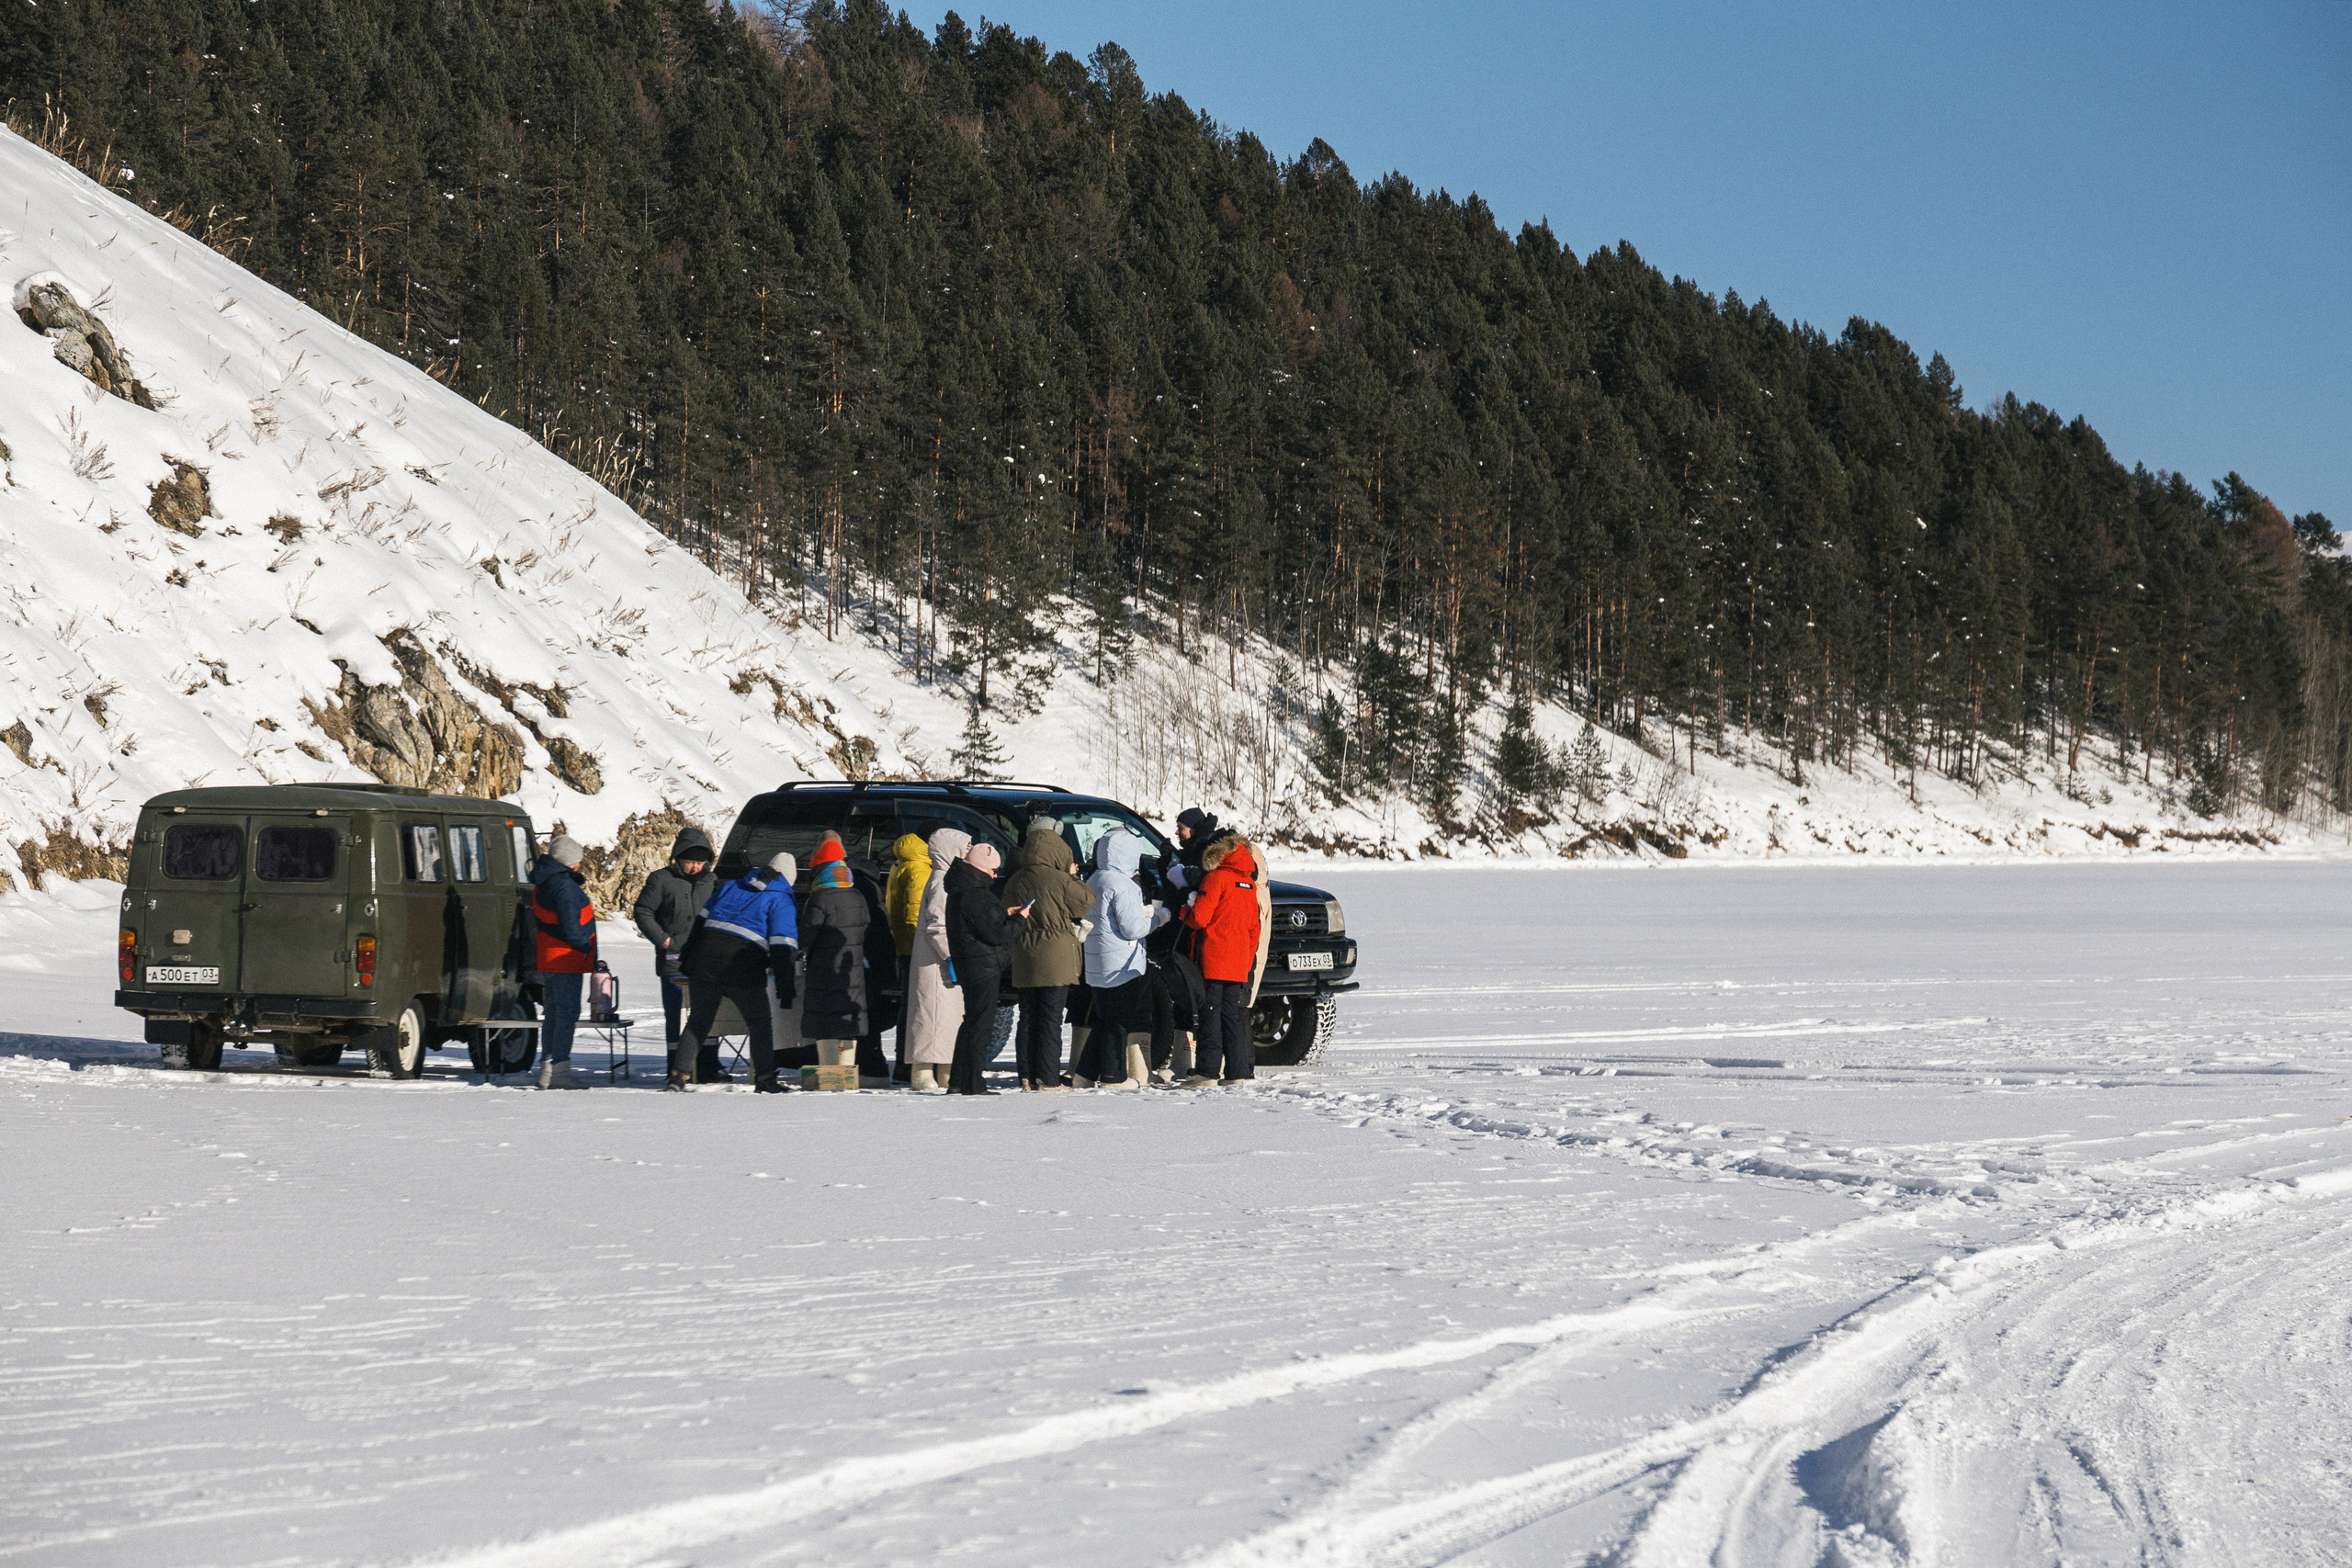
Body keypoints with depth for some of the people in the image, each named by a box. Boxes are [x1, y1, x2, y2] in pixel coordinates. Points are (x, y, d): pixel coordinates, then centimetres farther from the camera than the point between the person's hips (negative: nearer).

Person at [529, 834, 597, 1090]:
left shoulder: (542, 884, 12)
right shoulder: (564, 885, -20)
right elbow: (570, 928, -24)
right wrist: (588, 947, -11)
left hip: (548, 959, 10)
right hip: (567, 960, -10)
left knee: (553, 1013, 16)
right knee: (567, 1014, -6)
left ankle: (547, 1069, 19)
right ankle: (559, 1071, -8)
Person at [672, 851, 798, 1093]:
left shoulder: (731, 887, 20)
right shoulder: (780, 901, 6)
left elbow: (700, 920, 20)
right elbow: (782, 947, -3)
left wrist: (689, 960, 25)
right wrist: (786, 988, -3)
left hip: (704, 956, 4)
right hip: (742, 966, -4)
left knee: (699, 1019, 14)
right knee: (760, 1023, 9)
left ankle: (679, 1074, 9)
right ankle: (764, 1080, 4)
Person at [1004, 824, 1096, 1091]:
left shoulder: (1015, 881, 4)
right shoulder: (1059, 880, -13)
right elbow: (1086, 903, 0)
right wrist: (1073, 877, 11)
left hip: (1024, 959, 5)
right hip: (1055, 959, -5)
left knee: (1028, 1019, 10)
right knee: (1051, 1019, -2)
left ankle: (1028, 1076, 10)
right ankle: (1048, 1078, -4)